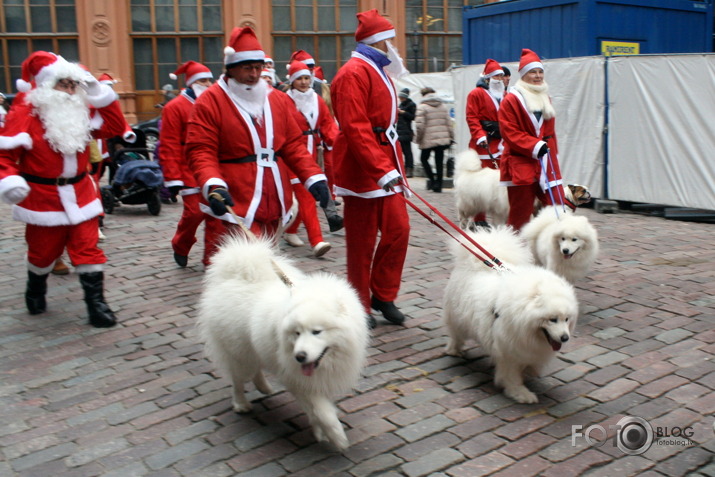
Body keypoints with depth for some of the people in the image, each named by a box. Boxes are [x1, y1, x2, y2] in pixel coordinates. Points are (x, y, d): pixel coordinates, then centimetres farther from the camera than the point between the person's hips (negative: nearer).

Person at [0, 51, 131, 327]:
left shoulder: (81, 111, 4)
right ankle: (35, 292, 41)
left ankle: (96, 303, 4)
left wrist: (99, 94, -5)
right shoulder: (25, 113, -12)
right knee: (43, 250, 13)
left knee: (87, 249, 0)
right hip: (42, 197, -3)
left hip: (79, 195, 4)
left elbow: (115, 127, 1)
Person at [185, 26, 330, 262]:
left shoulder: (278, 99, 13)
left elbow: (293, 144, 12)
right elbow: (200, 151, -10)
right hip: (231, 205, -6)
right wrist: (213, 185, -27)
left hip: (273, 205, 6)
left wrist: (314, 177, -1)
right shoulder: (210, 101, -4)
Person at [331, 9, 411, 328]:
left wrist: (396, 167, 17)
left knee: (398, 230, 6)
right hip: (363, 171, -9)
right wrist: (383, 171, -28)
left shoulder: (381, 72, 18)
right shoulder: (354, 73, -13)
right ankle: (361, 306, 15)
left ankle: (383, 295, 20)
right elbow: (355, 129, -22)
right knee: (362, 242, 1)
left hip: (387, 168, 9)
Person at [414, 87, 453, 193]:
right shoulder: (443, 106, 12)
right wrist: (451, 137, 15)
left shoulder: (422, 107, -5)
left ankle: (432, 179, 1)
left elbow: (419, 125, -10)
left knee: (424, 158, 14)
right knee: (439, 162, 6)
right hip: (443, 139, 4)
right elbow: (449, 123, 10)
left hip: (428, 140, -4)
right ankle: (438, 184, 6)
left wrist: (418, 139, 2)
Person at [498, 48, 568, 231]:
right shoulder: (511, 100, -4)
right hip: (521, 165, -6)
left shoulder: (545, 98, 19)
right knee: (520, 214, -2)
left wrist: (553, 153, 19)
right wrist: (534, 145, -20)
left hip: (546, 163, 6)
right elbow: (510, 133, -12)